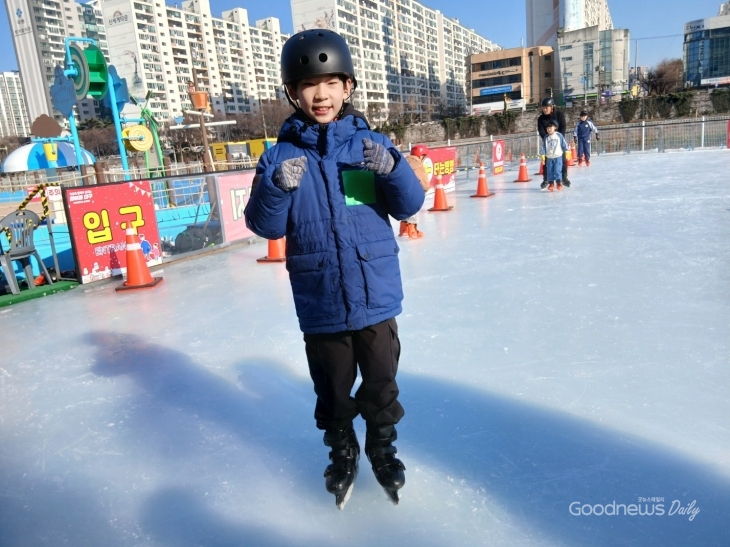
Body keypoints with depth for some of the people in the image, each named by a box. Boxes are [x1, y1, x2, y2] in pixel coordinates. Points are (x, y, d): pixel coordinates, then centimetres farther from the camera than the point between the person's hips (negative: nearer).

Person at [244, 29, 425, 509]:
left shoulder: (371, 145, -2)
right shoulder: (281, 155, -3)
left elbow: (409, 205, -4)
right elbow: (265, 225, -6)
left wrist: (391, 168, -23)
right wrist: (277, 187, -25)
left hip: (376, 297, 0)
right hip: (320, 304, 0)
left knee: (381, 383, 17)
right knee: (332, 390, 18)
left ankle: (383, 448, 43)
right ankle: (342, 453, 44)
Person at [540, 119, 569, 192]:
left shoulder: (559, 135, -2)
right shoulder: (546, 137, 2)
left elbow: (564, 144, 2)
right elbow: (543, 147, 3)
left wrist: (567, 152, 3)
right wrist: (543, 156, -2)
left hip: (558, 157, -2)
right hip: (549, 158, 2)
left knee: (557, 170, -10)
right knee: (549, 171, 2)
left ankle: (559, 182, 1)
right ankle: (551, 183, 12)